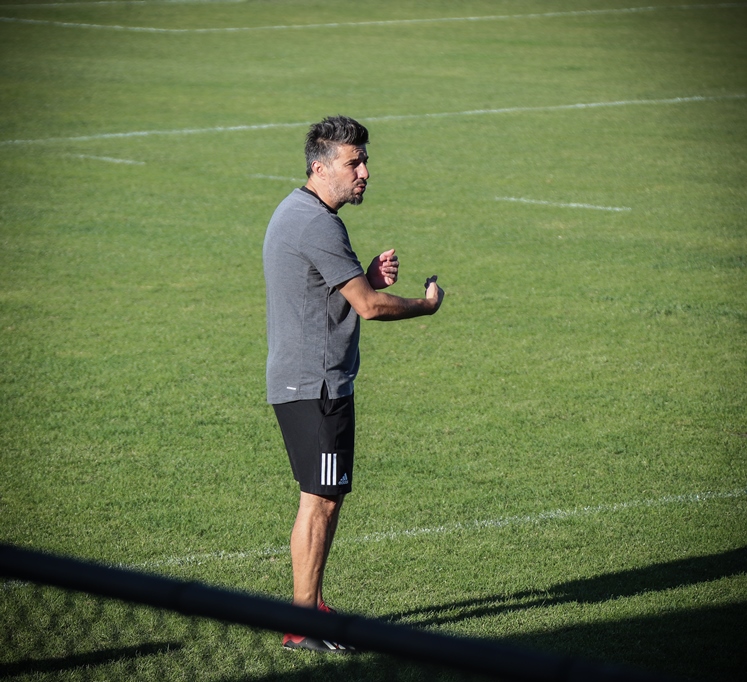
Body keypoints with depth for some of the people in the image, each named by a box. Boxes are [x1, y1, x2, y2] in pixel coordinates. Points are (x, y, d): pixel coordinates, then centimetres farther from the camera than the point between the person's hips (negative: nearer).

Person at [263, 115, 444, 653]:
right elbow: (369, 306, -17)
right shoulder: (316, 224, -19)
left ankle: (311, 605, 23)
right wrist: (427, 305, -1)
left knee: (327, 497, 16)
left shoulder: (297, 213, 15)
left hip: (304, 380, 11)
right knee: (320, 499, -7)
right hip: (315, 385, -11)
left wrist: (369, 276, 7)